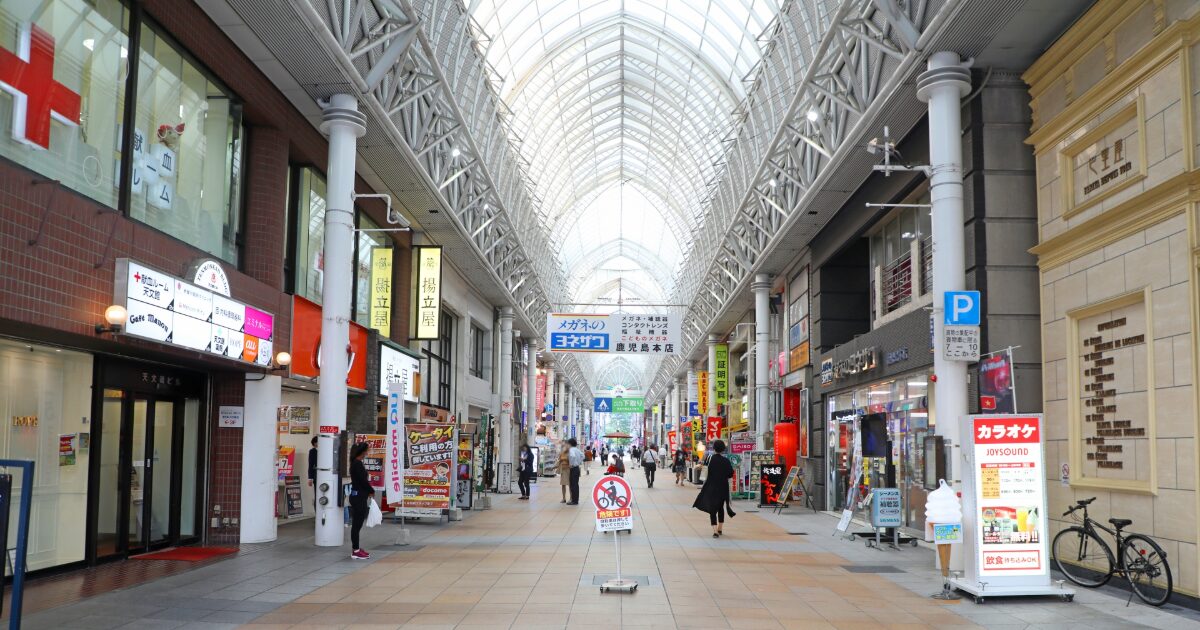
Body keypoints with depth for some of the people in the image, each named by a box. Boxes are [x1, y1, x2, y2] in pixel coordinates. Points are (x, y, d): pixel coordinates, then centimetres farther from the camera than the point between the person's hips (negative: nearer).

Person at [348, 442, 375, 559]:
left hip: (359, 496, 10)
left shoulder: (356, 463, 13)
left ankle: (357, 548, 24)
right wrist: (372, 491, -3)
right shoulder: (357, 464, -17)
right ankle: (356, 551, 1)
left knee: (358, 523, 15)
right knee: (357, 523, -4)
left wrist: (368, 491, 5)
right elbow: (363, 480, -18)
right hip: (358, 497, -10)